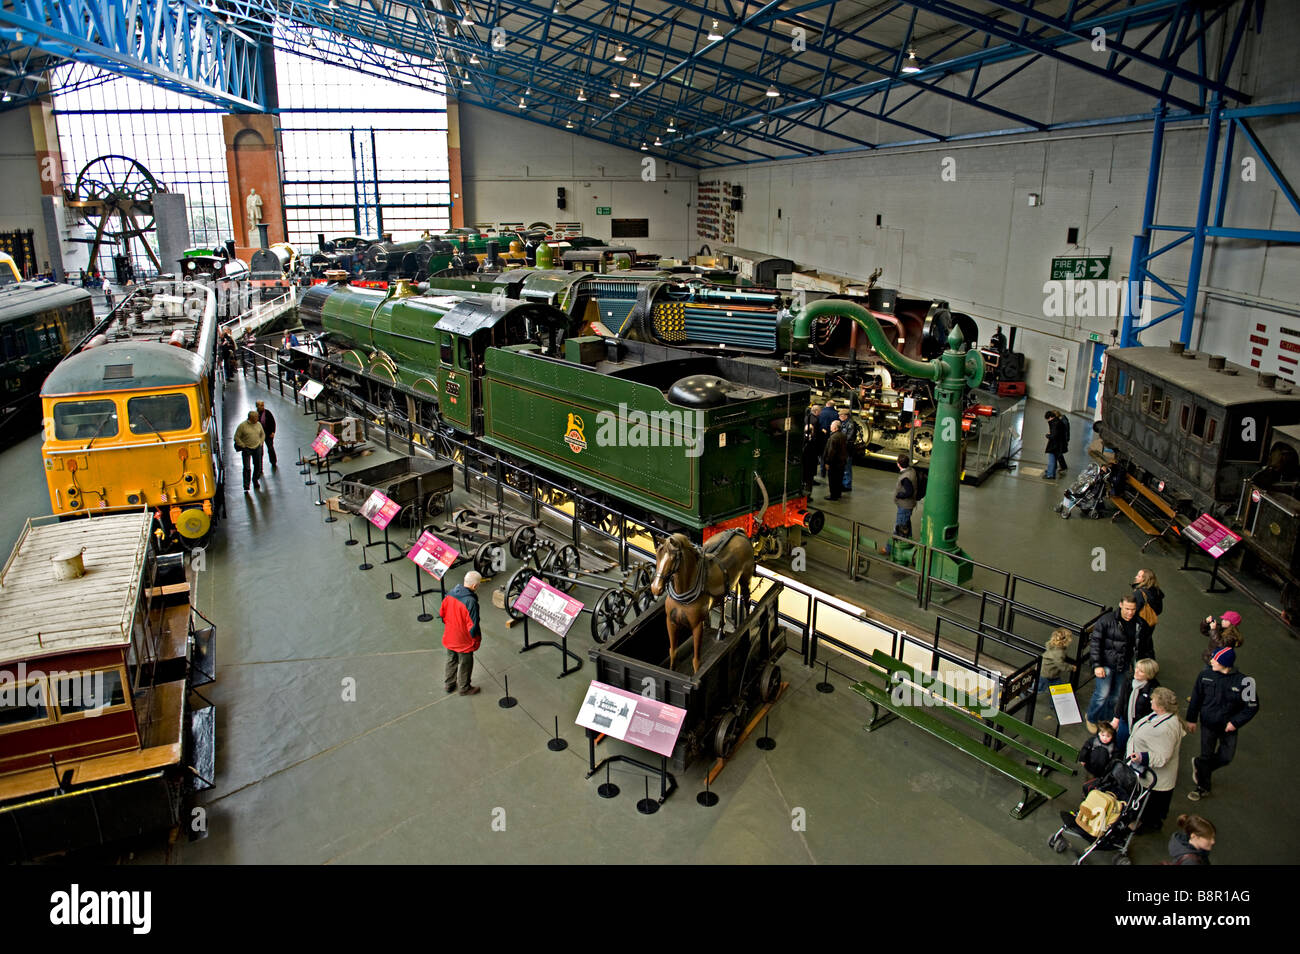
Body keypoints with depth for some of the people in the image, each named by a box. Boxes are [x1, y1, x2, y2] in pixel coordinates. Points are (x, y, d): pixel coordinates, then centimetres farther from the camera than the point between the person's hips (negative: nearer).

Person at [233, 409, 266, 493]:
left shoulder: (258, 424, 5)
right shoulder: (242, 425, -10)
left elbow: (263, 434, 21)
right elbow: (236, 437, -6)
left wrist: (261, 443, 9)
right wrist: (243, 446, -9)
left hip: (257, 448, 5)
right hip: (247, 449, -4)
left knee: (258, 466, 11)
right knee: (247, 468, -8)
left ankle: (256, 481, 33)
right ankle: (246, 487, -3)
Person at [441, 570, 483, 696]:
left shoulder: (450, 593, -10)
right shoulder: (471, 602, -32)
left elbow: (442, 613, 4)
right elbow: (473, 625, -27)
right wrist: (477, 639, -10)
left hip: (449, 637, 6)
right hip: (464, 641, -6)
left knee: (451, 661, 26)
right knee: (465, 664, 16)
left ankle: (448, 684, 43)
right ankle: (464, 688, 35)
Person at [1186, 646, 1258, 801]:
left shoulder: (1242, 681, -20)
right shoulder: (1206, 674, -14)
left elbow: (1252, 706, -9)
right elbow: (1196, 698, -1)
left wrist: (1235, 722, -15)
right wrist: (1191, 719, 5)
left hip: (1228, 727, -1)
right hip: (1208, 724, 1)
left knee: (1226, 756, 6)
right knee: (1206, 755, 10)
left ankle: (1199, 765, 36)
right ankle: (1203, 787, 30)